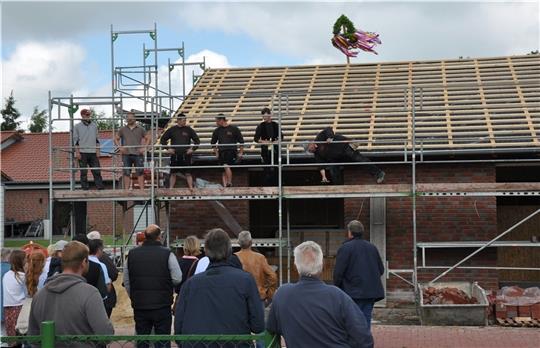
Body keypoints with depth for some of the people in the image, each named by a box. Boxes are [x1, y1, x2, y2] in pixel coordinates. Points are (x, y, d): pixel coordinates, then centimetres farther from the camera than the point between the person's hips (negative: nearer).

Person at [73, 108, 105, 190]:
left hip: (93, 152, 3)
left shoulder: (94, 125, 14)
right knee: (83, 172, 0)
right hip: (82, 152, -2)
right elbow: (76, 140, 1)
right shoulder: (77, 126, 5)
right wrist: (77, 152, -7)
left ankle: (100, 186, -2)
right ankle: (85, 188, 4)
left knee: (97, 171, -2)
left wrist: (97, 151, 6)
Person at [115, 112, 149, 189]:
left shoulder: (140, 129, 8)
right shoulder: (123, 129, 10)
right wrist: (120, 147, 2)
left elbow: (147, 139, 13)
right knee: (126, 173, 2)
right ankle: (126, 190, 5)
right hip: (126, 154, 1)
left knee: (140, 173, -3)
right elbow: (116, 139, 16)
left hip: (138, 154, -1)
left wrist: (143, 147, 0)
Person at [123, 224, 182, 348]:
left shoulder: (132, 254, 2)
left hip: (139, 305, 4)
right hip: (162, 305, -3)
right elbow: (177, 279, -12)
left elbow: (126, 281, 7)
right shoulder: (167, 254, -11)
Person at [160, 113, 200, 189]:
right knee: (173, 174, 4)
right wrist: (168, 149, 0)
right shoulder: (172, 130, 5)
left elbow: (197, 141, 10)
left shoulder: (189, 130, 5)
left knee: (188, 174, 0)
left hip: (186, 155, 0)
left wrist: (193, 149, -2)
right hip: (175, 155, 1)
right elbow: (163, 140, 12)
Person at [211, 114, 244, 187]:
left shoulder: (234, 129, 1)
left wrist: (240, 153, 1)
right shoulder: (217, 131, 12)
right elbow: (213, 143, 23)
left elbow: (241, 141, 5)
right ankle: (225, 186, 4)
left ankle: (229, 183, -16)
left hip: (231, 151, -4)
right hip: (221, 152, 4)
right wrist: (216, 152, 15)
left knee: (226, 166, -22)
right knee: (224, 170, 2)